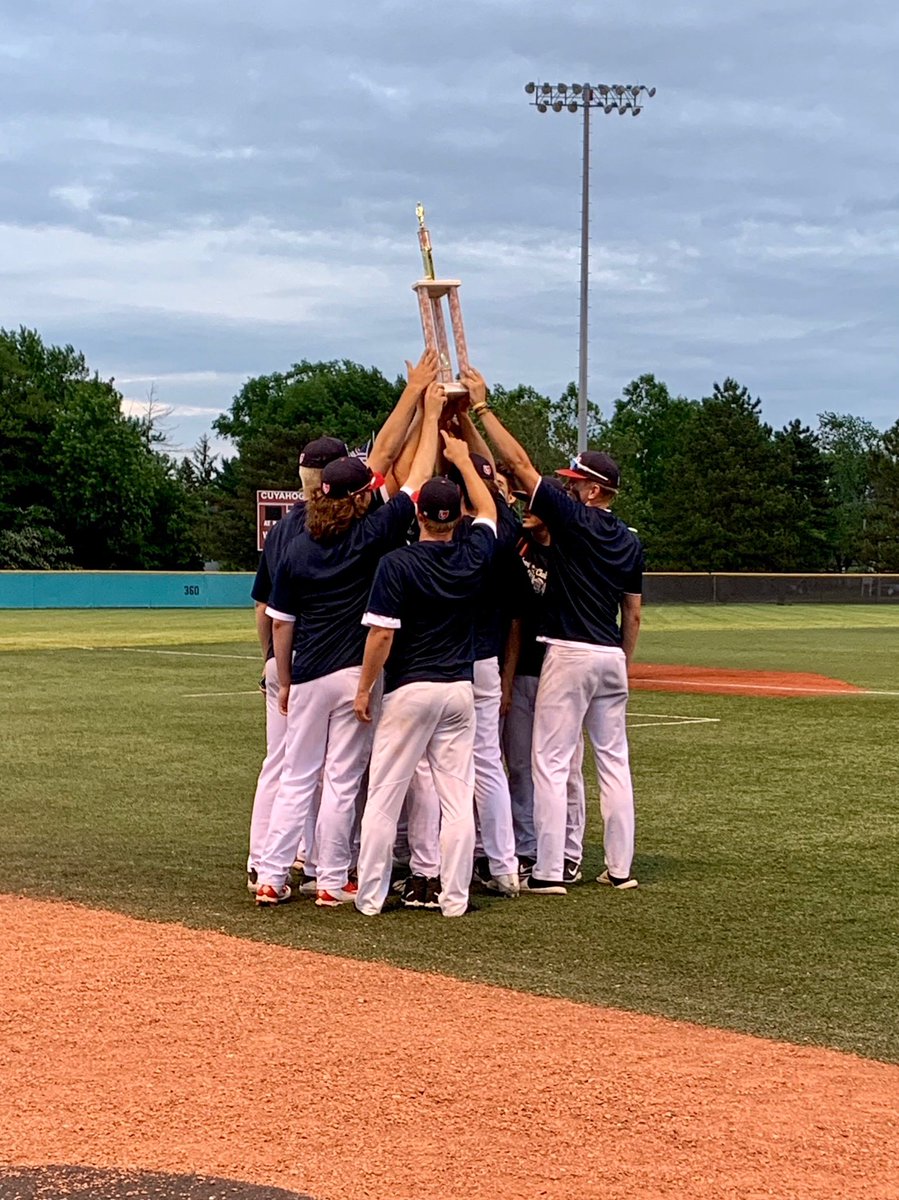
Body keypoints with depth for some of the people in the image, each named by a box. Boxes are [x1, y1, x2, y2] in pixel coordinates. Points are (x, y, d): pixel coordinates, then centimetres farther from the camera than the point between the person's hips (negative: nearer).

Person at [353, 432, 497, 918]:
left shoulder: (398, 563, -11)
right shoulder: (472, 557, 1)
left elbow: (382, 634, -13)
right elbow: (487, 509, 22)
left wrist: (364, 689, -3)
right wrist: (462, 459, 32)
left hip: (410, 690, -4)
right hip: (460, 690, 4)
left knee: (384, 794, 2)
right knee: (457, 797, 5)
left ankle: (370, 896, 4)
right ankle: (454, 898, 7)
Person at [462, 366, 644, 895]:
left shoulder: (573, 519, -9)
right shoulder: (631, 541, 11)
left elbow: (521, 464, -10)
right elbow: (633, 615, 14)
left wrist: (483, 407, -6)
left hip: (570, 653, -7)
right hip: (611, 656, 7)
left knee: (551, 761, -4)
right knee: (614, 761, 11)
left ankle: (548, 872, -6)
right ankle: (620, 868, 14)